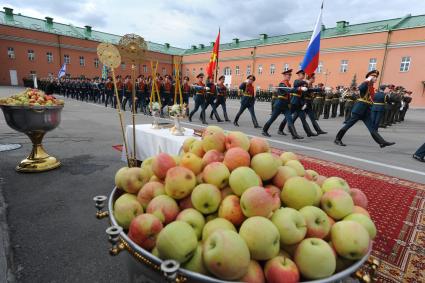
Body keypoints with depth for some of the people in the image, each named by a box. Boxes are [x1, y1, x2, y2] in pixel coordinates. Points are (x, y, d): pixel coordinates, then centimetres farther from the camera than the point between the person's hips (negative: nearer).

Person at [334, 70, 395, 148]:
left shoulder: (371, 87, 18)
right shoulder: (365, 84, -7)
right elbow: (360, 88, -32)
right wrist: (368, 81, -23)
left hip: (366, 110, 8)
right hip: (359, 108, -8)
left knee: (371, 128, 4)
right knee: (349, 124, -3)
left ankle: (382, 142, 0)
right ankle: (337, 139, 5)